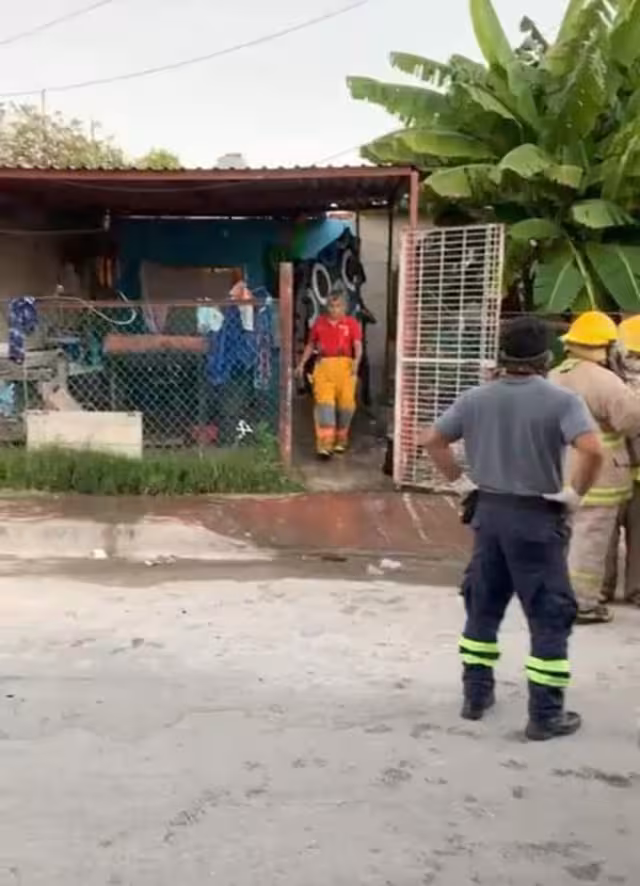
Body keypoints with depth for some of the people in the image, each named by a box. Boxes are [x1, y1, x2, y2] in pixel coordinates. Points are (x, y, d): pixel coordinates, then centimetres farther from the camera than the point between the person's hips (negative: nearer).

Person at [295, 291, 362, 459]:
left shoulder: (351, 323, 6)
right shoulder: (319, 323, 14)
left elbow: (358, 345, -5)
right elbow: (311, 345, 23)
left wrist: (356, 361, -23)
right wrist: (301, 364, 19)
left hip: (344, 365, -1)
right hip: (323, 365, 1)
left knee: (345, 404, 2)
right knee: (324, 402, -9)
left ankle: (341, 440, 25)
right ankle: (325, 444, -13)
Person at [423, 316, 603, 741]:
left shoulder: (476, 398, 2)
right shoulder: (561, 400, -13)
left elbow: (432, 440, 6)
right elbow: (592, 450, -28)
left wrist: (462, 480, 9)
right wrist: (575, 493, -15)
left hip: (488, 511, 5)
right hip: (537, 517, -5)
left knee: (483, 606, 18)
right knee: (550, 616, 6)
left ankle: (476, 694, 27)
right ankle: (546, 714, 11)